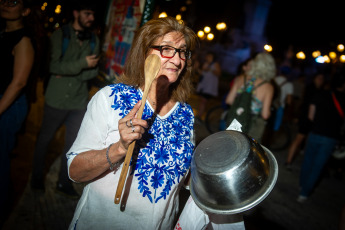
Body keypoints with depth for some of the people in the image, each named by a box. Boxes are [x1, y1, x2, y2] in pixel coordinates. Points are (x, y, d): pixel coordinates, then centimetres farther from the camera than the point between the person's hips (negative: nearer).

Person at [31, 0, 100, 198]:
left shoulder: (94, 40, 3)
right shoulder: (60, 35, -6)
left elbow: (94, 71, -1)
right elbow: (54, 66, -16)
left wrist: (68, 71, -12)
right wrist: (81, 64, -23)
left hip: (80, 101, 3)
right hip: (57, 98, -3)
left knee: (73, 143, 10)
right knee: (45, 139, 12)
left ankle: (64, 183, 27)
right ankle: (37, 179, 33)